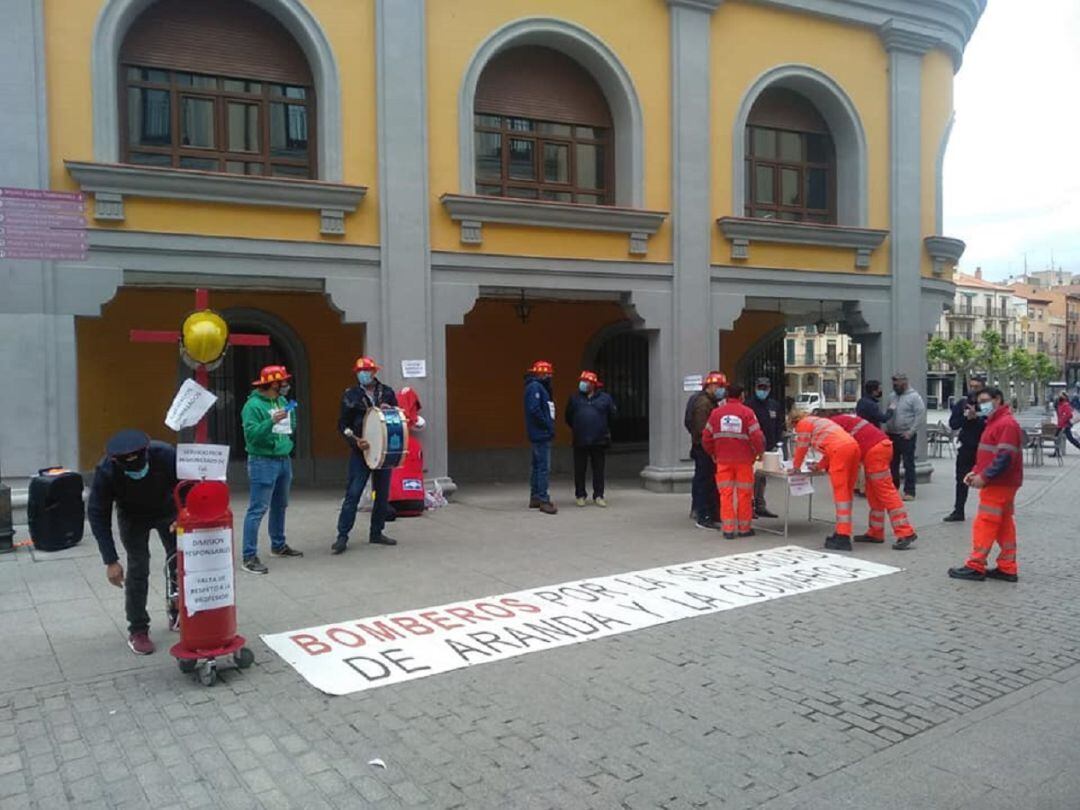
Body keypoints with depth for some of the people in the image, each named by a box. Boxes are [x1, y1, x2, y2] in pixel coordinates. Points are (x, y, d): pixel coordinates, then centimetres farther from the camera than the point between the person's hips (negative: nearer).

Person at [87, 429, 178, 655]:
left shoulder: (165, 455, -35)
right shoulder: (105, 472, -33)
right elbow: (98, 515, -23)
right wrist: (110, 560, -25)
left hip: (167, 512, 1)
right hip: (133, 517, -1)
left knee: (179, 561, 1)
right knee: (138, 568, -9)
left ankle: (177, 614, 23)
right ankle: (138, 631, 4)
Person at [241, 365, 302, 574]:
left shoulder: (282, 401, 10)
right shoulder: (253, 405, -15)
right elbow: (251, 434, -23)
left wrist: (291, 415, 4)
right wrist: (272, 421, -30)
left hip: (284, 460, 9)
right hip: (263, 462, -9)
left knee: (280, 506, 20)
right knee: (257, 510, -8)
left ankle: (279, 545, 35)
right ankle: (249, 557, -6)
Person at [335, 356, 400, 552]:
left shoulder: (387, 392, 8)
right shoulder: (351, 395, 1)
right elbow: (343, 425, 0)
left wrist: (390, 410, -8)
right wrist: (356, 440, -16)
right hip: (360, 452, -3)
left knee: (383, 494, 9)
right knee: (352, 494, -7)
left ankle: (376, 533, 21)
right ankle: (342, 536, -2)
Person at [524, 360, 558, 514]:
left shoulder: (540, 387, 18)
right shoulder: (535, 387, -13)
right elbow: (534, 409, -23)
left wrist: (549, 426, 7)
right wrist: (547, 425, -15)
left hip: (541, 435, 11)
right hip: (541, 434, -11)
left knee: (538, 466, 15)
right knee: (544, 468, -10)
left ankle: (535, 497, 22)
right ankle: (544, 500, -8)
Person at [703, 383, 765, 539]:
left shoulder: (716, 412, 2)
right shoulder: (747, 412, -6)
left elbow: (706, 437, 4)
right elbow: (757, 436, -10)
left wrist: (713, 454, 18)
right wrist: (759, 452, 7)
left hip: (723, 460, 2)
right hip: (743, 460, -2)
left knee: (726, 494, 5)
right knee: (744, 494, 8)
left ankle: (728, 529, 4)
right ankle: (744, 528, 14)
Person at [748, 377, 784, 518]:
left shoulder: (775, 405, 13)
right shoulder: (750, 405, -5)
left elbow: (779, 426, 17)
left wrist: (777, 443, 7)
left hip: (769, 448, 6)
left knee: (763, 477, 12)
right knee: (755, 476, -9)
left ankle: (760, 506, 19)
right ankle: (750, 505, -2)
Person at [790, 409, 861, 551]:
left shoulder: (803, 424, 11)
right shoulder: (819, 421, 34)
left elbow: (802, 448, 12)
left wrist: (796, 467, 26)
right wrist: (820, 465, 34)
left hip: (840, 449, -8)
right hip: (853, 445, 8)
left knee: (840, 492, -8)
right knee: (847, 491, 12)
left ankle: (843, 537, -11)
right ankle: (842, 532, 18)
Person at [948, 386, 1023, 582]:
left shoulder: (1007, 424, -16)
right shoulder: (995, 422, 18)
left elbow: (1004, 457, -24)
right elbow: (988, 454, 23)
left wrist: (984, 477, -22)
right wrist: (975, 471, 10)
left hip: (999, 485, -10)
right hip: (999, 485, 10)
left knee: (984, 524, -7)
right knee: (1004, 526, 11)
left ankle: (976, 566, -3)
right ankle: (1007, 568, 16)